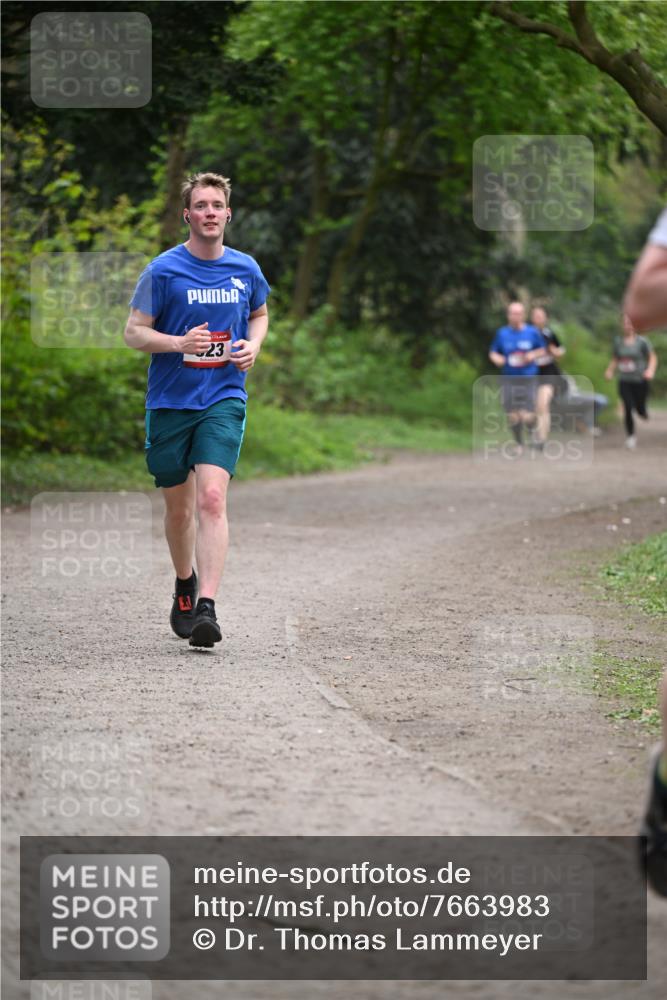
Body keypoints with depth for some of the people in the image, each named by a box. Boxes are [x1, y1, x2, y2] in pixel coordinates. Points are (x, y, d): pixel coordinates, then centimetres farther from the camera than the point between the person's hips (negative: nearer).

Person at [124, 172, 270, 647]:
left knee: (212, 498, -18)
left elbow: (260, 315, 24)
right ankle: (185, 583, 38)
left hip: (224, 399, 0)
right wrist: (180, 343, -19)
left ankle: (206, 607, -25)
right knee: (179, 508, 10)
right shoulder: (164, 269, -4)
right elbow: (133, 331, -2)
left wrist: (253, 346, 2)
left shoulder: (246, 269, 5)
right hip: (170, 402, 0)